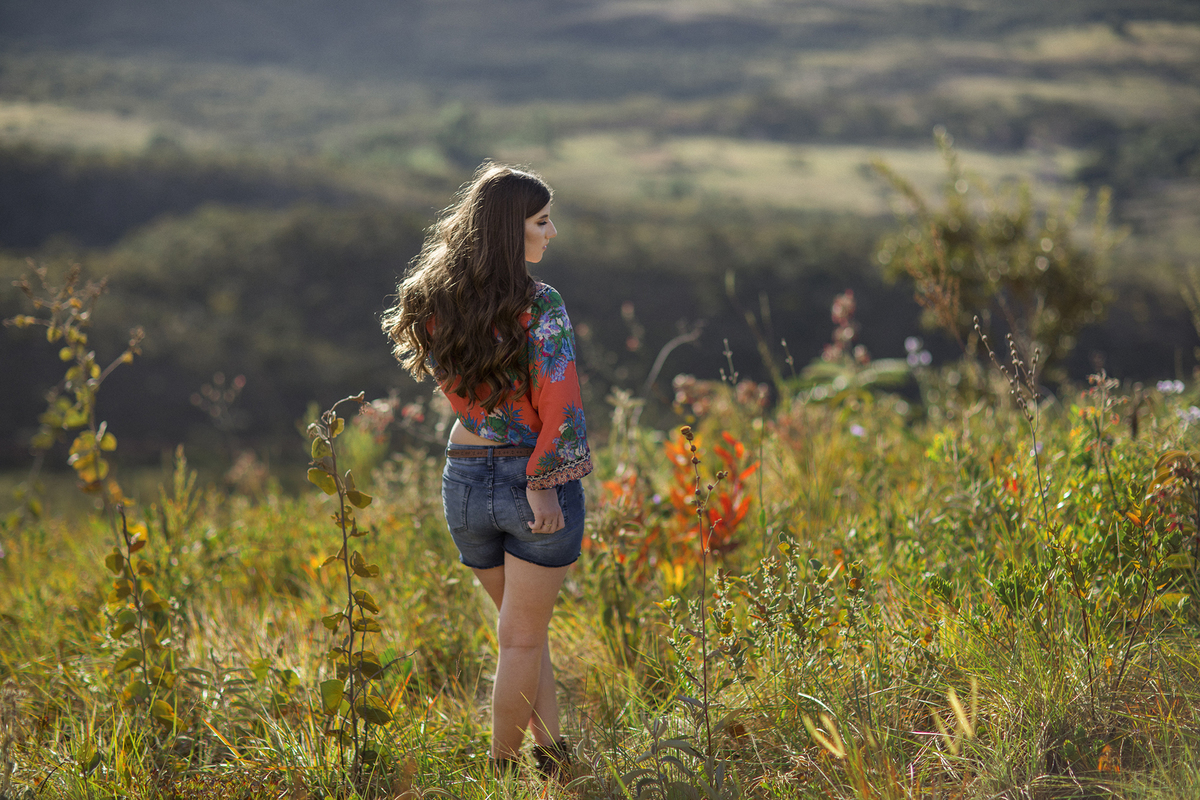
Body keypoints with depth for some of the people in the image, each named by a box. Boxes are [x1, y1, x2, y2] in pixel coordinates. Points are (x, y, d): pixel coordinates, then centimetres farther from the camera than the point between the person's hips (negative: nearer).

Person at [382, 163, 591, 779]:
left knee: (523, 629, 24)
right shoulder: (539, 306, -17)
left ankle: (550, 754, 28)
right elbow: (560, 409, -19)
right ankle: (505, 772, 16)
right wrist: (544, 484, -10)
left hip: (465, 480, 5)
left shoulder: (434, 301, -1)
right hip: (533, 478, -5)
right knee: (521, 639, 10)